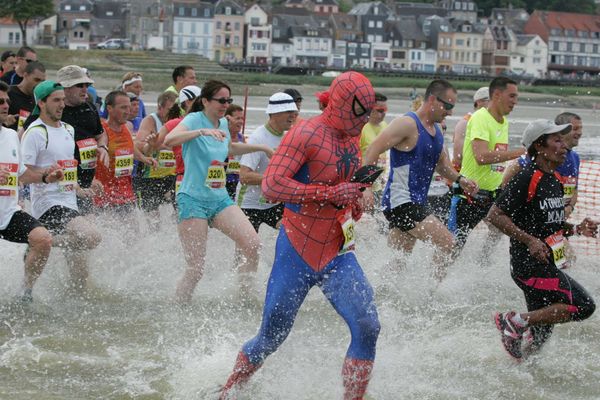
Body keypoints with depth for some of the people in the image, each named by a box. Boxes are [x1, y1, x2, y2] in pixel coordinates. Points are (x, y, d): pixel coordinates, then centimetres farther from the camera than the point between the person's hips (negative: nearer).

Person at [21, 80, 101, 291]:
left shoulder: (68, 130, 18)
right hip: (48, 204, -8)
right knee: (91, 238, -29)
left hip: (70, 205, 8)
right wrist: (45, 175, -25)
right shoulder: (35, 132, -8)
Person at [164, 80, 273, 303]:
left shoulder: (223, 123, 11)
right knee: (196, 268, -8)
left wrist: (261, 148, 31)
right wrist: (202, 131, -40)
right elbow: (169, 140, -31)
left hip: (220, 199, 6)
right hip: (193, 199, -6)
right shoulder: (194, 120, -10)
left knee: (253, 246, -13)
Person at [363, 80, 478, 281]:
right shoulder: (407, 124, -14)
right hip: (401, 202, -10)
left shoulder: (436, 130, 16)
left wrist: (459, 179, 10)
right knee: (447, 244, -15)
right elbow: (372, 151, -20)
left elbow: (441, 163, 30)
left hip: (415, 203, 10)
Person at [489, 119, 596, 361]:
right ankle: (516, 321, -11)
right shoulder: (526, 179, -14)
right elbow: (495, 215, -16)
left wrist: (576, 229, 6)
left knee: (540, 332, 12)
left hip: (547, 266, 9)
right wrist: (530, 241, -22)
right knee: (583, 306, -16)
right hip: (530, 266, -9)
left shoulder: (555, 180, 14)